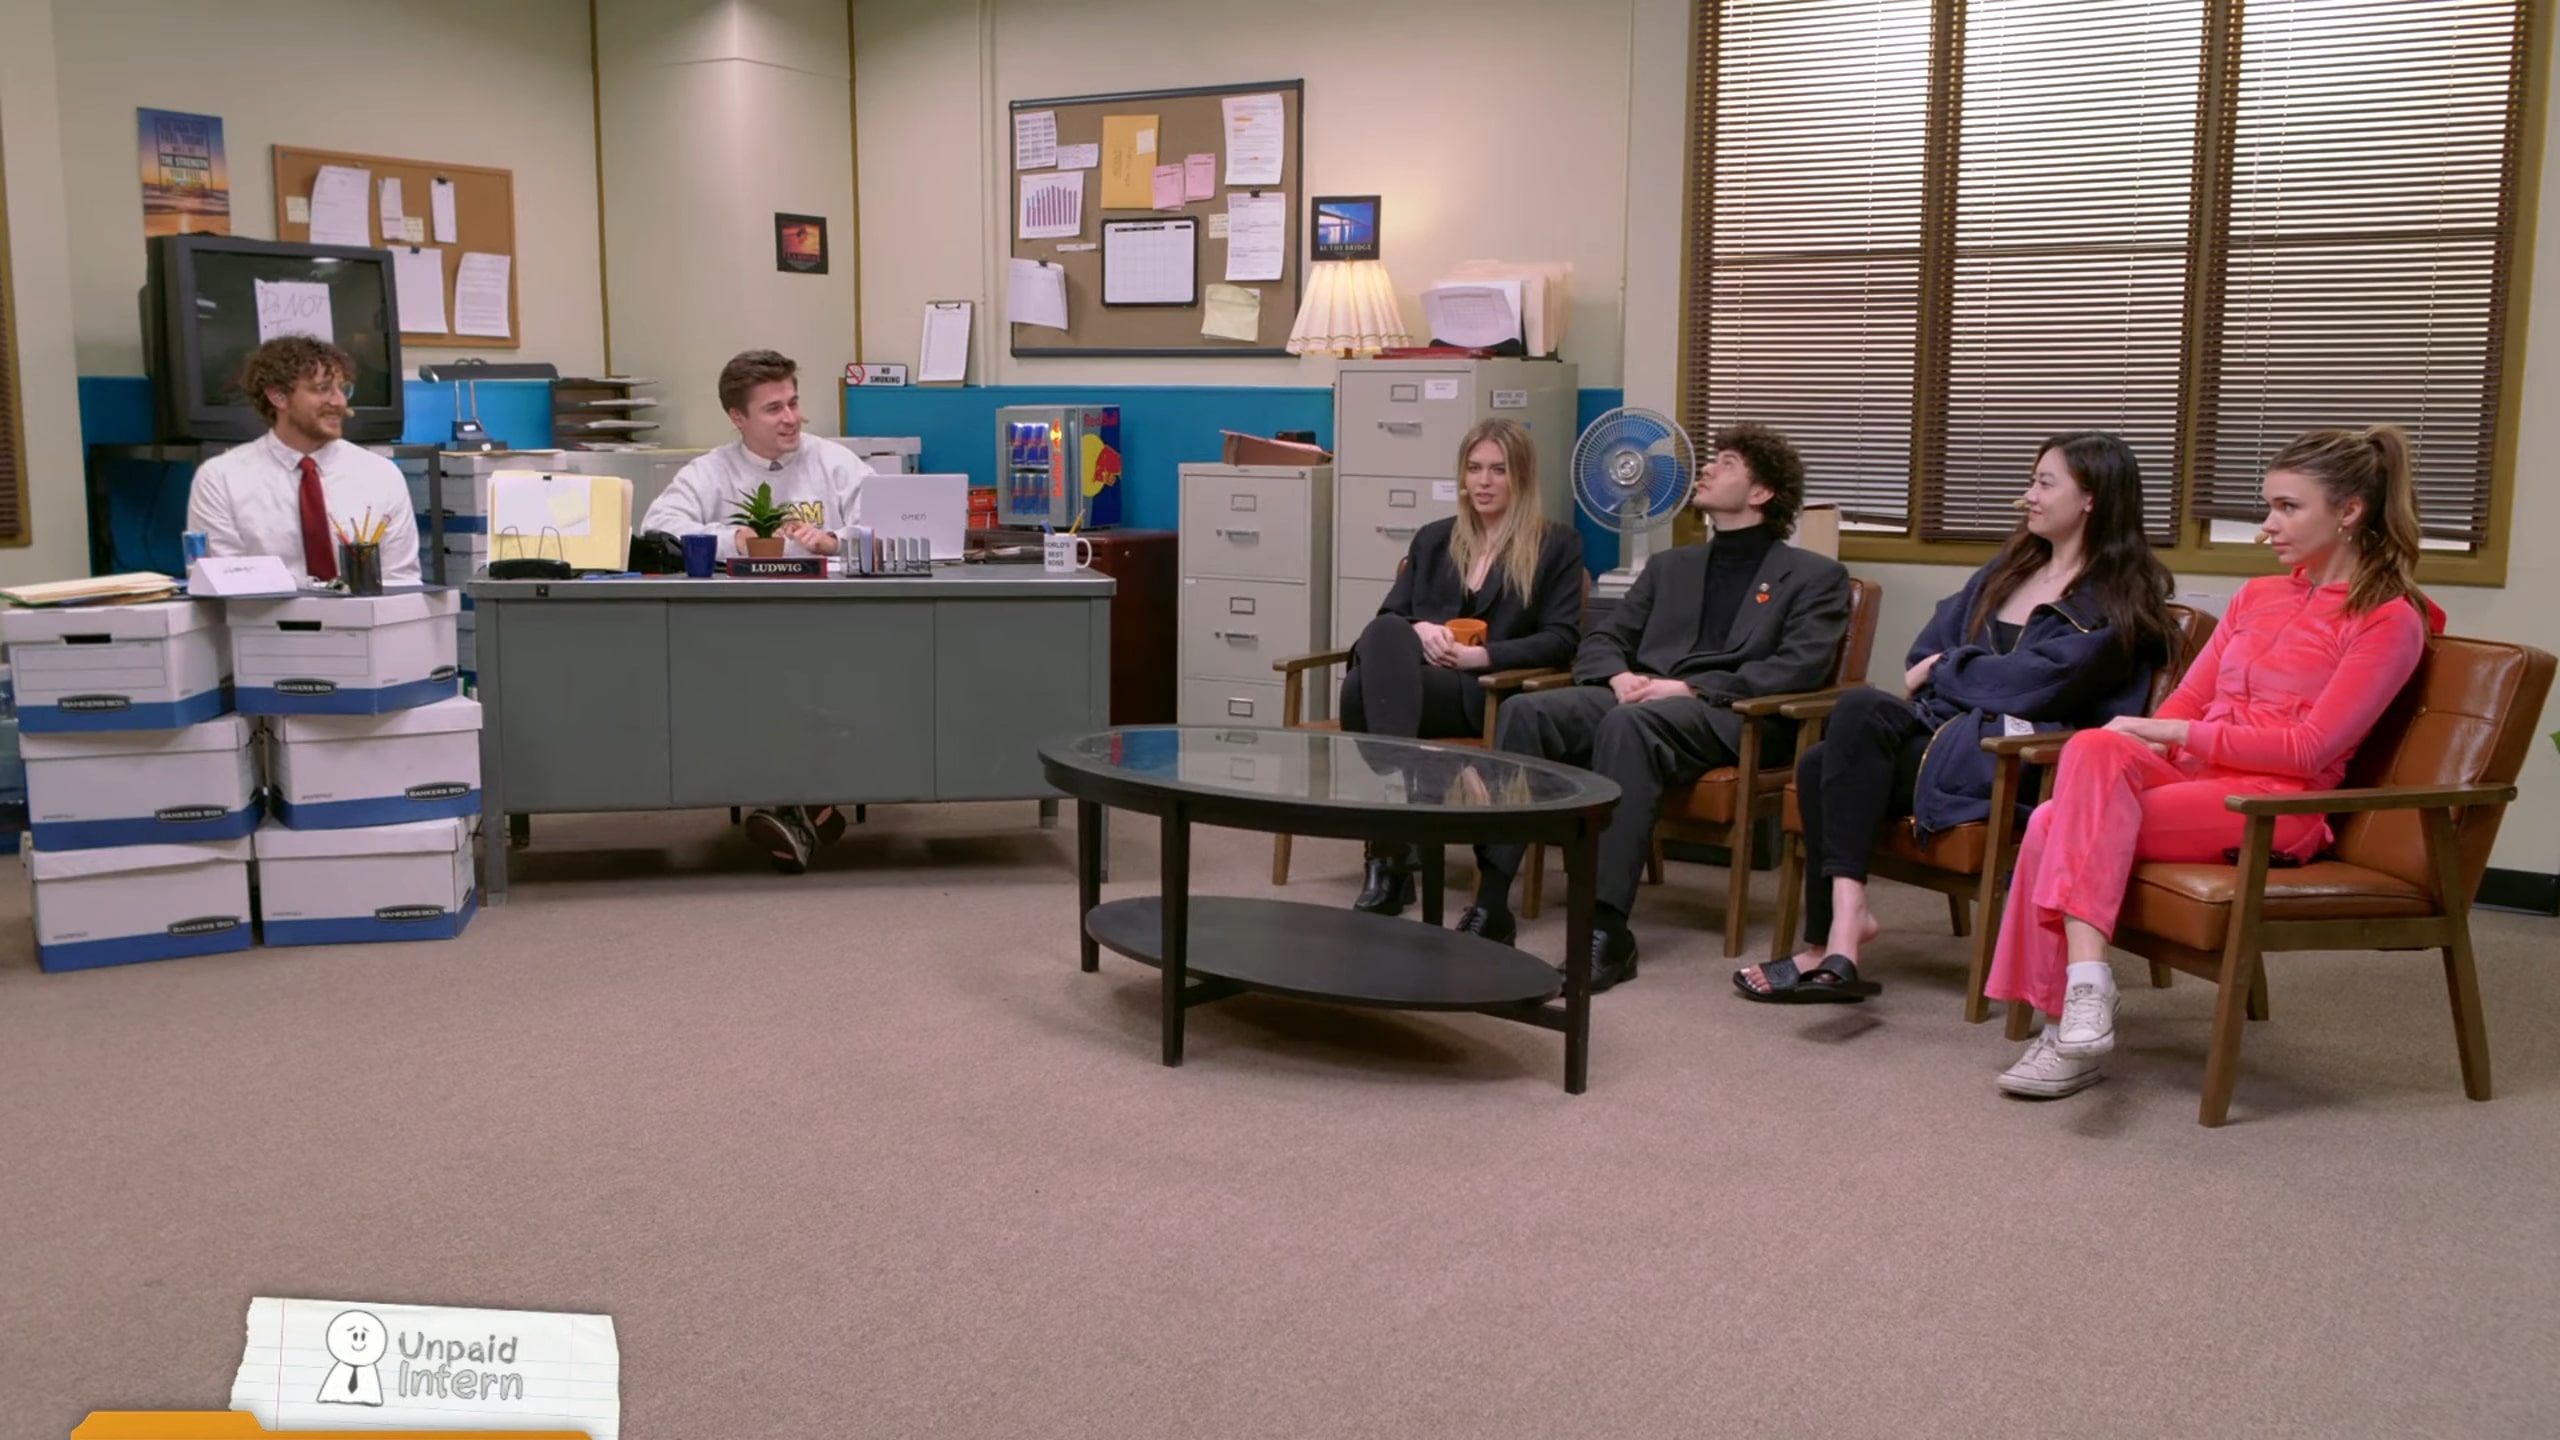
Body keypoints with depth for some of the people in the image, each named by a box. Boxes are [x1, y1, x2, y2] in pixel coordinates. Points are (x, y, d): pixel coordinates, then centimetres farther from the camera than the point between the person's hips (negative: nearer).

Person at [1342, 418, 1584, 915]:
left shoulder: (1557, 545, 12)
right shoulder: (1433, 539, 25)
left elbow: (1562, 639, 1)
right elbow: (1387, 616, 18)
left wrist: (1481, 655, -13)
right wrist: (1419, 630, -7)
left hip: (1487, 694, -4)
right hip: (1406, 679, 4)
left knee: (1363, 687, -36)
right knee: (1385, 633, -36)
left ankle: (1389, 853, -41)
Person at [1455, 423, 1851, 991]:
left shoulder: (1815, 577, 12)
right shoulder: (1670, 566, 29)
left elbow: (1801, 667, -5)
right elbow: (1600, 641, 22)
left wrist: (1693, 688, -15)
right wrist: (1620, 676, -3)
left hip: (1730, 715, -5)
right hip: (1639, 699, 5)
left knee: (1628, 724, -39)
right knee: (1525, 711, -25)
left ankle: (1607, 928, -41)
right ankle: (1490, 907, -30)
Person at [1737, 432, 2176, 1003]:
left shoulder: (2114, 600, -1)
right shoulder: (2009, 569, 23)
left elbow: (2034, 682, -13)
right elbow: (1930, 650, 21)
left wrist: (1943, 672, -1)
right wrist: (1929, 670, -2)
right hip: (1951, 728, 7)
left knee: (1863, 711, -29)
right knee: (1817, 764, -21)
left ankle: (1848, 913, -31)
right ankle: (1830, 943, -25)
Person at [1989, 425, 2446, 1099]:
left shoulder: (2390, 619, 0)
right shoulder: (2257, 597, 22)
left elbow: (2309, 748, -10)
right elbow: (2187, 700, 17)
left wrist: (2179, 734, -13)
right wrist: (2141, 741, -5)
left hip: (2278, 804, -6)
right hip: (2193, 777, 6)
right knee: (2095, 748, -28)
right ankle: (2085, 984, -31)